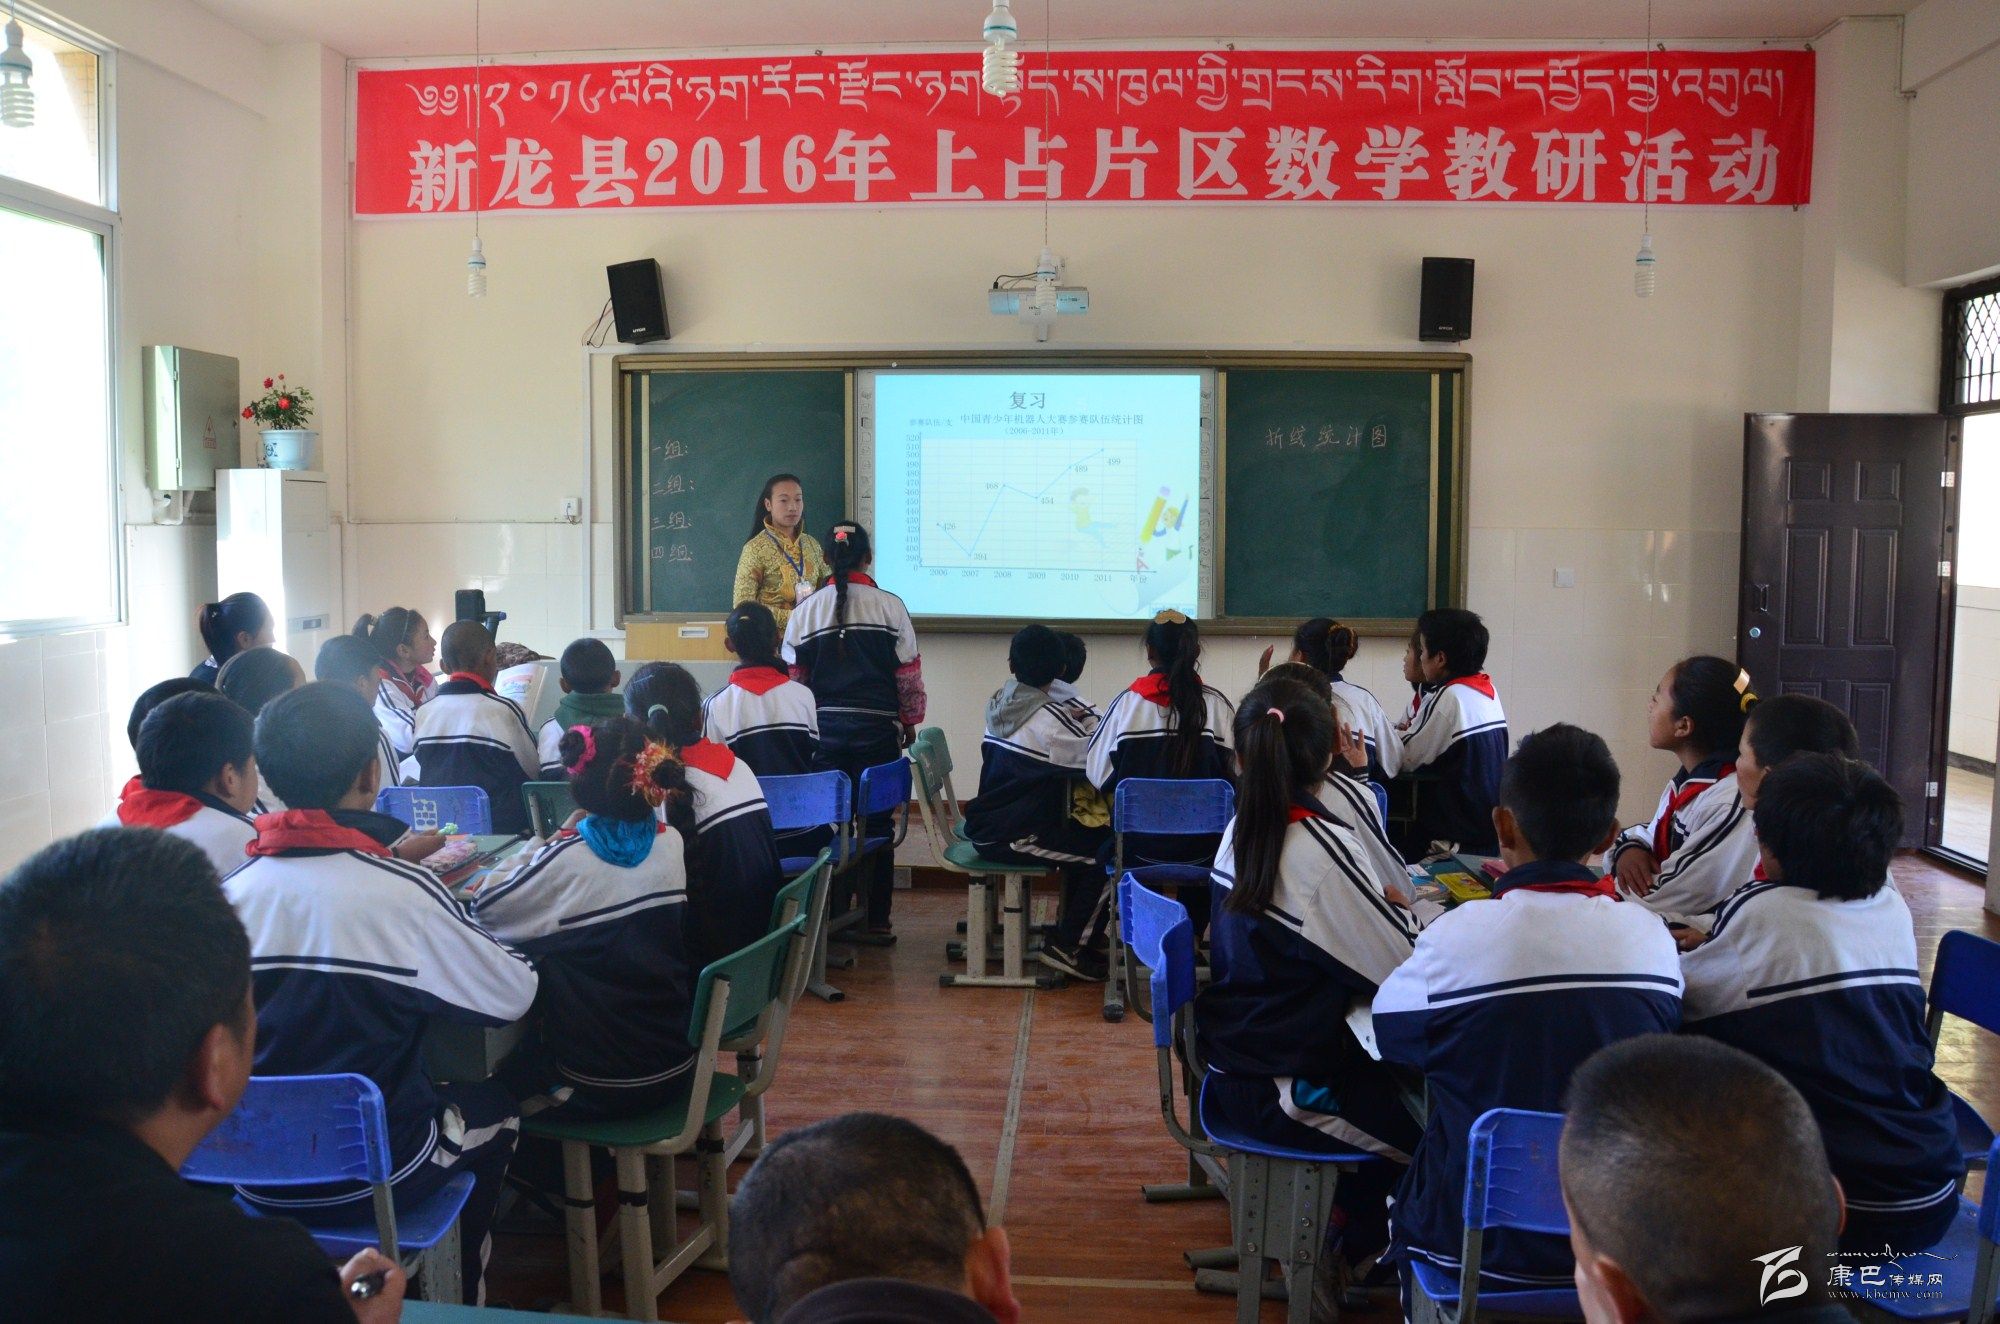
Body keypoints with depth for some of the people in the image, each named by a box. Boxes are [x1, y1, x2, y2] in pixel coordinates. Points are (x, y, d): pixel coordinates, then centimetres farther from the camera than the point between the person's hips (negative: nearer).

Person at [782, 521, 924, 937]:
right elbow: (909, 673, -2)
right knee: (876, 822, 6)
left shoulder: (807, 609, 1)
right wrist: (910, 721, 12)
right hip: (877, 728, -1)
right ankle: (875, 918, 10)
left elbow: (793, 675, 3)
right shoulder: (890, 606, -4)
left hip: (824, 728, 2)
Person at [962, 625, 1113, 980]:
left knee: (1083, 835, 21)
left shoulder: (998, 703, 6)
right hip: (1016, 838, -9)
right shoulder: (1048, 718, -19)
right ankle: (1064, 945, 1)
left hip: (986, 829, 9)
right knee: (1102, 851, -3)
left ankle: (1068, 933, 26)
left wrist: (1069, 720, 10)